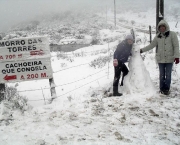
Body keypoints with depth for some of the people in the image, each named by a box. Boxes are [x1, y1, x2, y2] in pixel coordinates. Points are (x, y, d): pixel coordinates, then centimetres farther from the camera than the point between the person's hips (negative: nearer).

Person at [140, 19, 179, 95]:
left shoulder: (172, 34, -4)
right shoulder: (157, 36, 5)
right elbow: (151, 45, 11)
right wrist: (142, 50, 6)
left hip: (169, 59, -2)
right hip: (160, 59, 3)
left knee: (168, 75, 3)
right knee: (162, 75, 10)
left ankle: (167, 89, 14)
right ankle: (162, 89, 20)